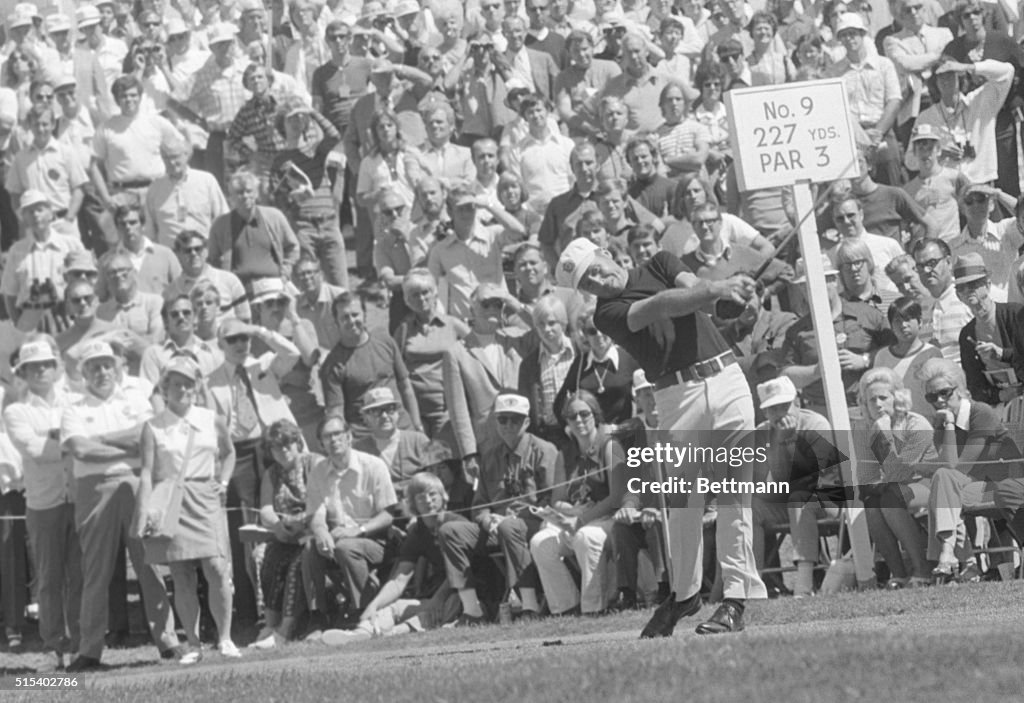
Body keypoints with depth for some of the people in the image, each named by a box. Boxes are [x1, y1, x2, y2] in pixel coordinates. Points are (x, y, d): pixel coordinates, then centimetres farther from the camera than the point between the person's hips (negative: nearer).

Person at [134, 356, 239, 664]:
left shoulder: (212, 422, 9)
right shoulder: (153, 428, 2)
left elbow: (228, 452, 28)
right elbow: (147, 473, -4)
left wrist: (223, 481, 11)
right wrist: (144, 512, -14)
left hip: (205, 500, 1)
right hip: (170, 504, -1)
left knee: (216, 569, -11)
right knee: (182, 577, 0)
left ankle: (224, 638, 0)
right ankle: (193, 644, 9)